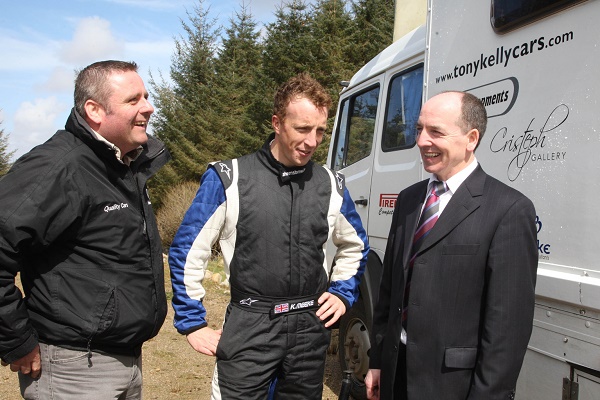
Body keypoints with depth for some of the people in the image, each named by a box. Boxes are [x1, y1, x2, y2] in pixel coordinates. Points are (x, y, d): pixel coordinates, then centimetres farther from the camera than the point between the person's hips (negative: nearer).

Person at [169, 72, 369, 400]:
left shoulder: (331, 184, 5)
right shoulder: (230, 179, -8)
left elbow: (354, 246, 22)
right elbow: (187, 251, -5)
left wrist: (342, 293, 10)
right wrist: (193, 324, -4)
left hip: (311, 327, 4)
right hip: (249, 327, -3)